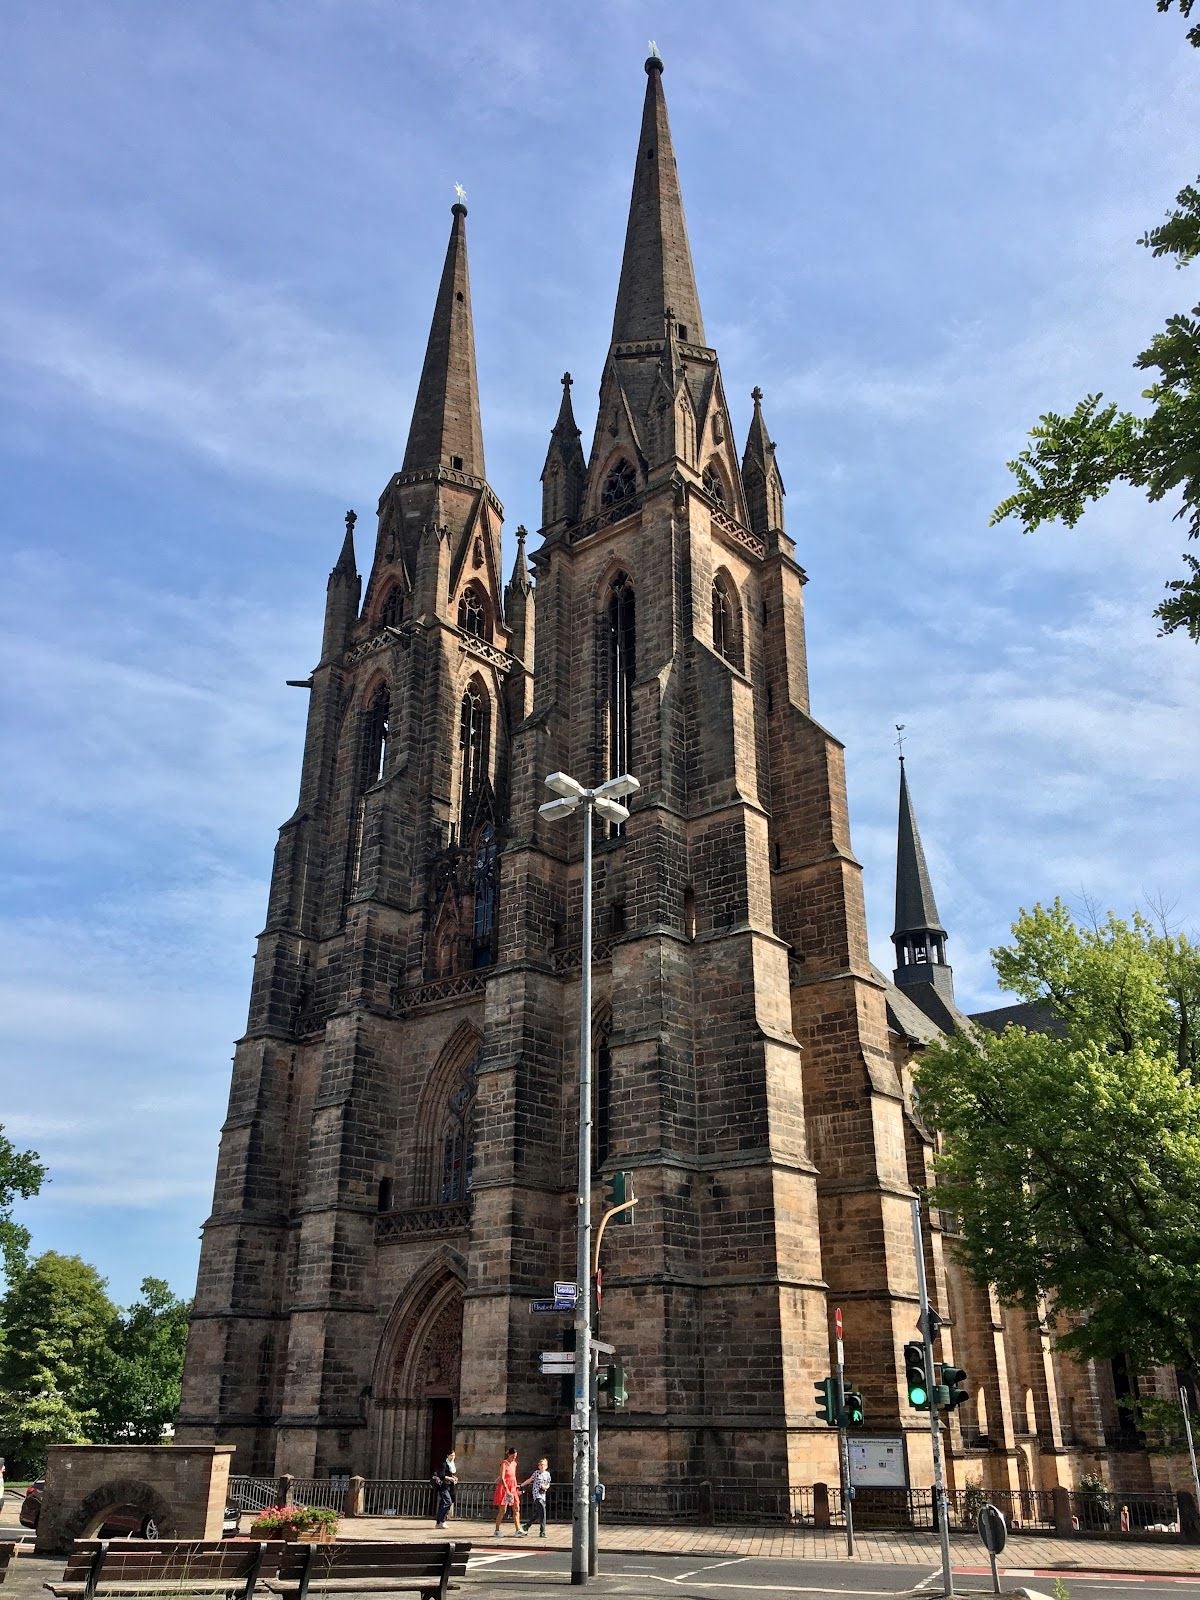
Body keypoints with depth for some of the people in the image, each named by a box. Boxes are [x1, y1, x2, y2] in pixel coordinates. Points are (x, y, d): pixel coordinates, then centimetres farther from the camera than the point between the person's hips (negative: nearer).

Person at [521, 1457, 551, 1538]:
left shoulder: (547, 1474, 8)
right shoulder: (536, 1473, -4)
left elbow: (548, 1484, 16)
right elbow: (529, 1480, 5)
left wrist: (545, 1487, -6)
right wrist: (521, 1486, 6)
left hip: (543, 1494, 6)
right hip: (537, 1495, -5)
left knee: (536, 1514, 12)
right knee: (542, 1512, -17)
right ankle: (542, 1532, -14)